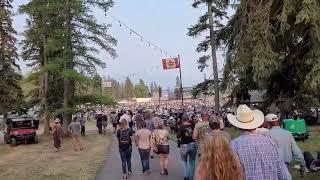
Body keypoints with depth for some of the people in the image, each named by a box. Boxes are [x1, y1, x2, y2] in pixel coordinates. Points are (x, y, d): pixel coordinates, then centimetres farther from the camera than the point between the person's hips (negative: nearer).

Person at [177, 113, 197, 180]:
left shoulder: (181, 127, -12)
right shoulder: (192, 125, -4)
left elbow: (178, 136, -21)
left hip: (184, 146, -2)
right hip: (193, 144, 3)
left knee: (184, 161, 17)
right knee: (192, 162, 17)